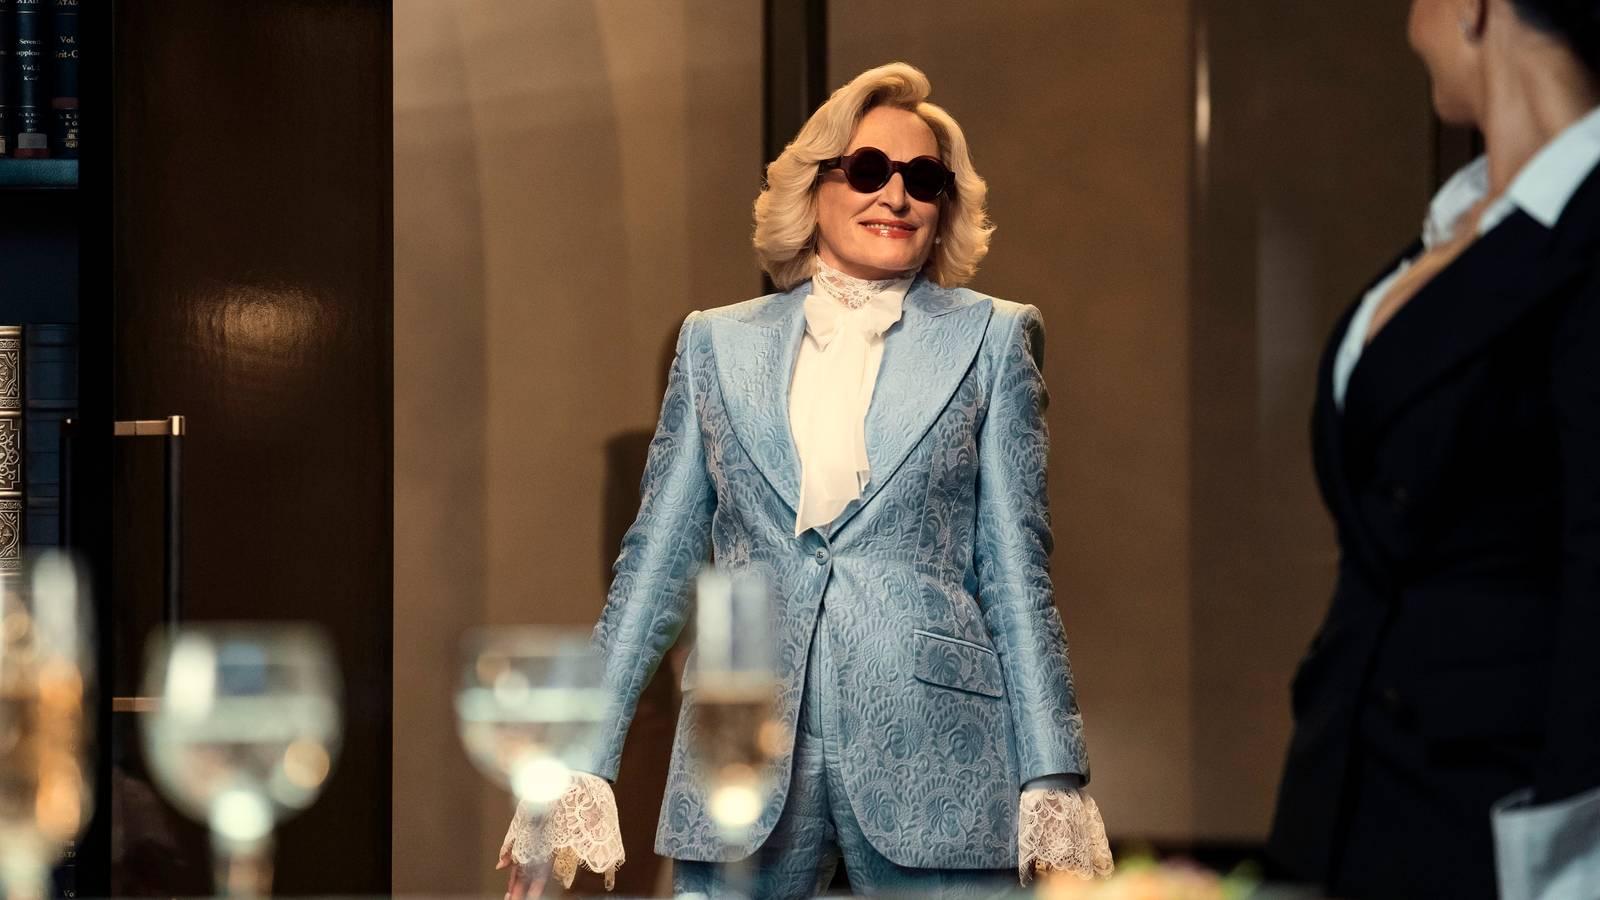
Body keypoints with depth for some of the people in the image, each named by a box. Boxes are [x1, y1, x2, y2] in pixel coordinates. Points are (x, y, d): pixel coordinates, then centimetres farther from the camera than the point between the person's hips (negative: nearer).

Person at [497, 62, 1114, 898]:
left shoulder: (990, 339, 9)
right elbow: (654, 562, 12)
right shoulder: (717, 342, 12)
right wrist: (579, 766, 4)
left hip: (930, 764, -1)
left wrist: (1053, 783, -2)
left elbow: (1016, 571, 5)